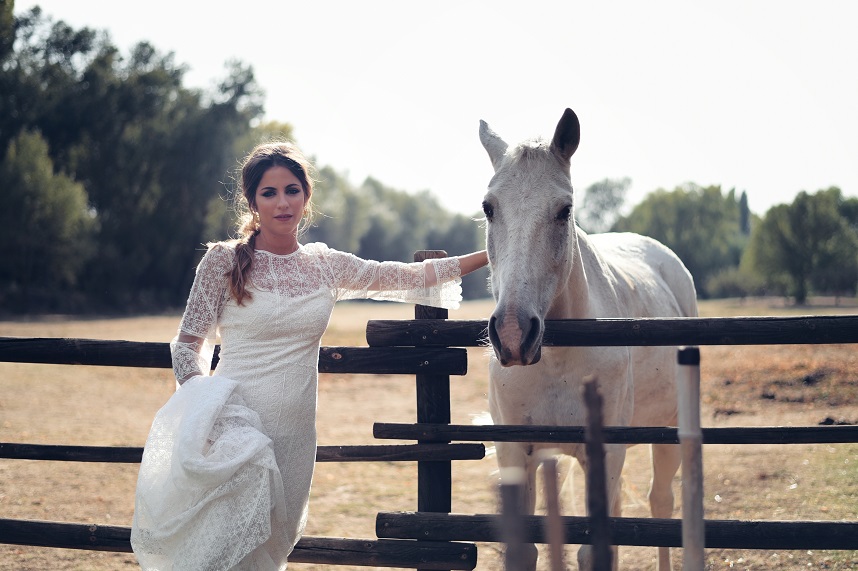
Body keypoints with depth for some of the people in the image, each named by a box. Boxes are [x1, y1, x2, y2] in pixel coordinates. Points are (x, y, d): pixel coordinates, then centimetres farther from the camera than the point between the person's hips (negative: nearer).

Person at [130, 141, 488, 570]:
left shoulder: (326, 265, 9)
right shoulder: (224, 261, -3)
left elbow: (411, 276, 12)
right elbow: (188, 343, 1)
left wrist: (490, 254, 10)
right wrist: (200, 401, -16)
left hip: (294, 433, 4)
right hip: (234, 426, -4)